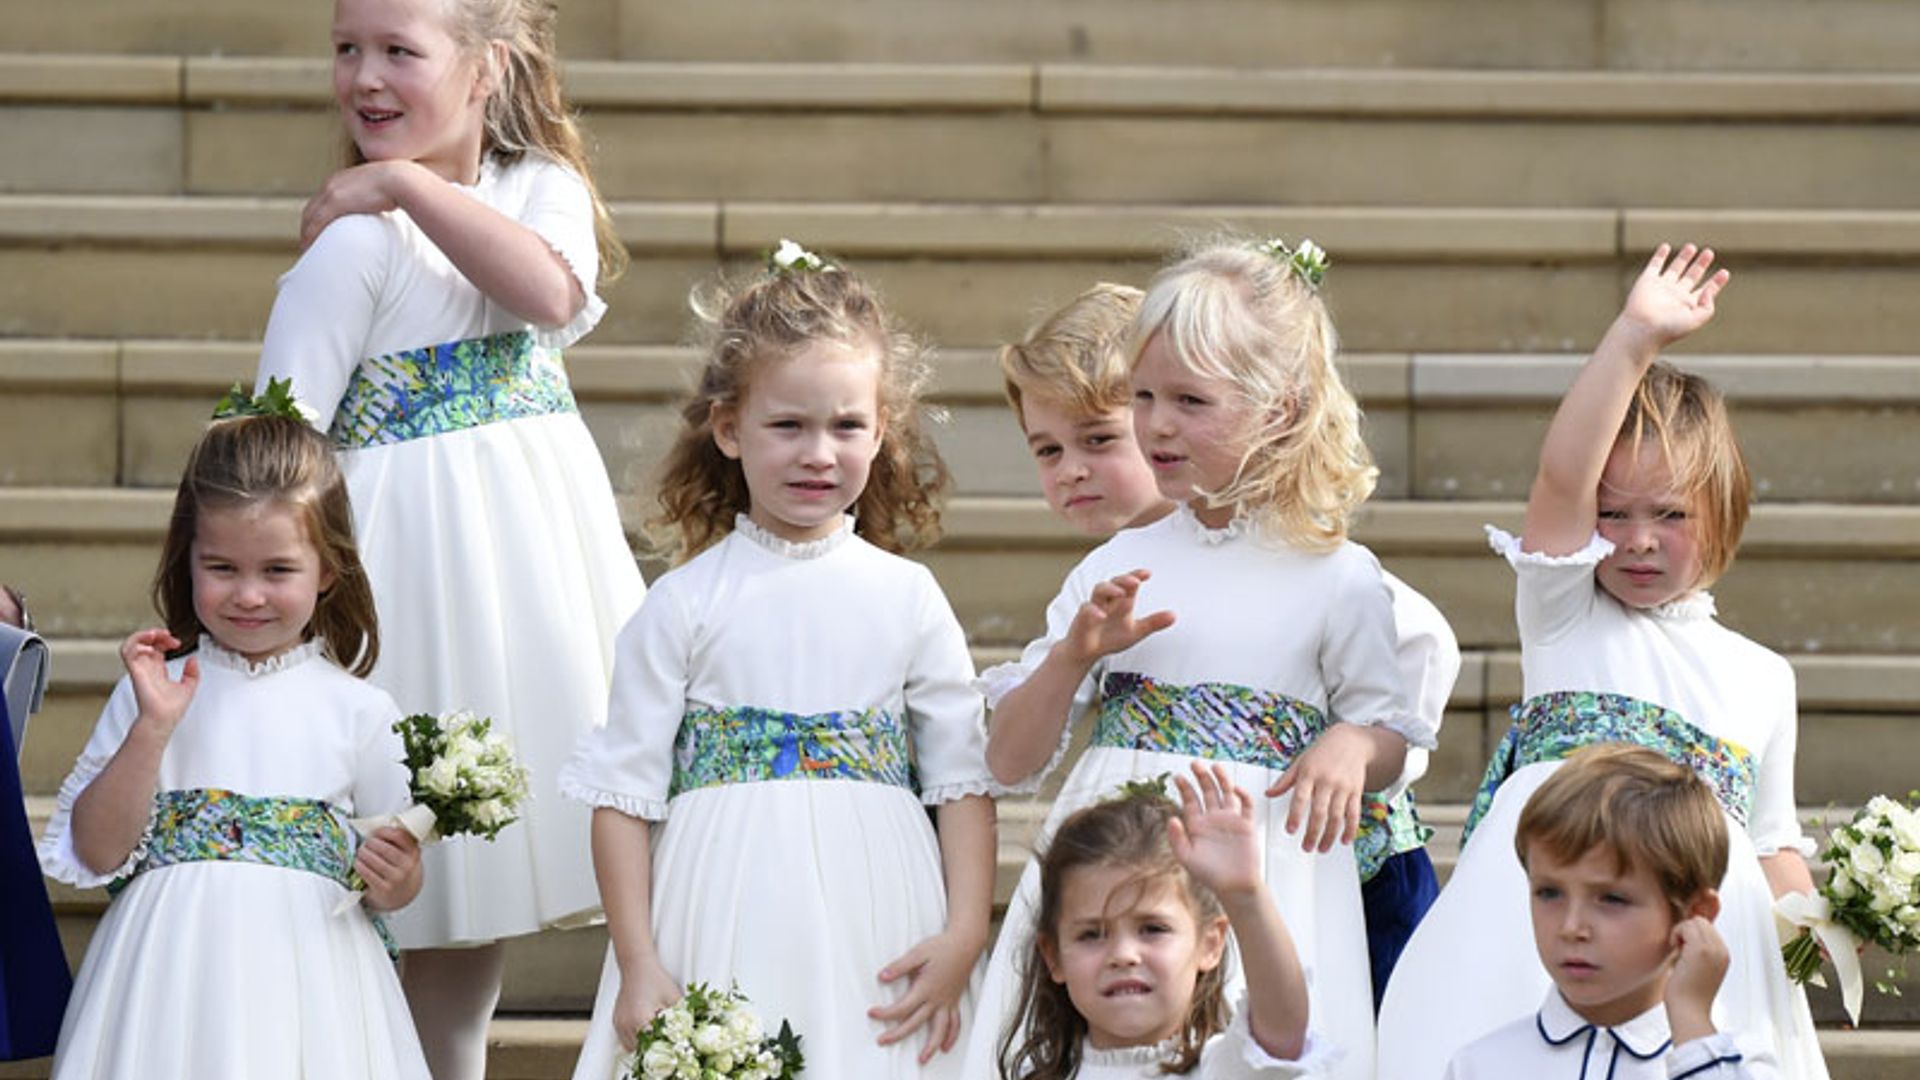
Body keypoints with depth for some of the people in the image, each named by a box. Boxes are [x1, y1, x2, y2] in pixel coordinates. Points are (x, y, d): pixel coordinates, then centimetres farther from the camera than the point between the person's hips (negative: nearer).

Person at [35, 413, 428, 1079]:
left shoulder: (358, 711, 4)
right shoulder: (151, 692, 4)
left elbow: (393, 884, 9)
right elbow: (94, 854, -3)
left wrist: (397, 882, -13)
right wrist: (153, 729, -11)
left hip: (307, 989, 0)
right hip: (173, 982, 0)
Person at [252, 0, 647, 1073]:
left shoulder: (545, 189, 4)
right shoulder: (353, 241, -10)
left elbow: (553, 292, -19)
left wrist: (411, 183, -19)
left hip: (544, 535, 5)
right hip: (425, 544, -4)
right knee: (454, 859, 1)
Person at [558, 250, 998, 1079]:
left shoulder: (907, 599, 6)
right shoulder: (685, 605, 1)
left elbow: (964, 780, 5)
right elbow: (624, 791, 0)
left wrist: (964, 936, -6)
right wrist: (637, 964, -6)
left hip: (873, 937, 1)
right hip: (722, 934, -1)